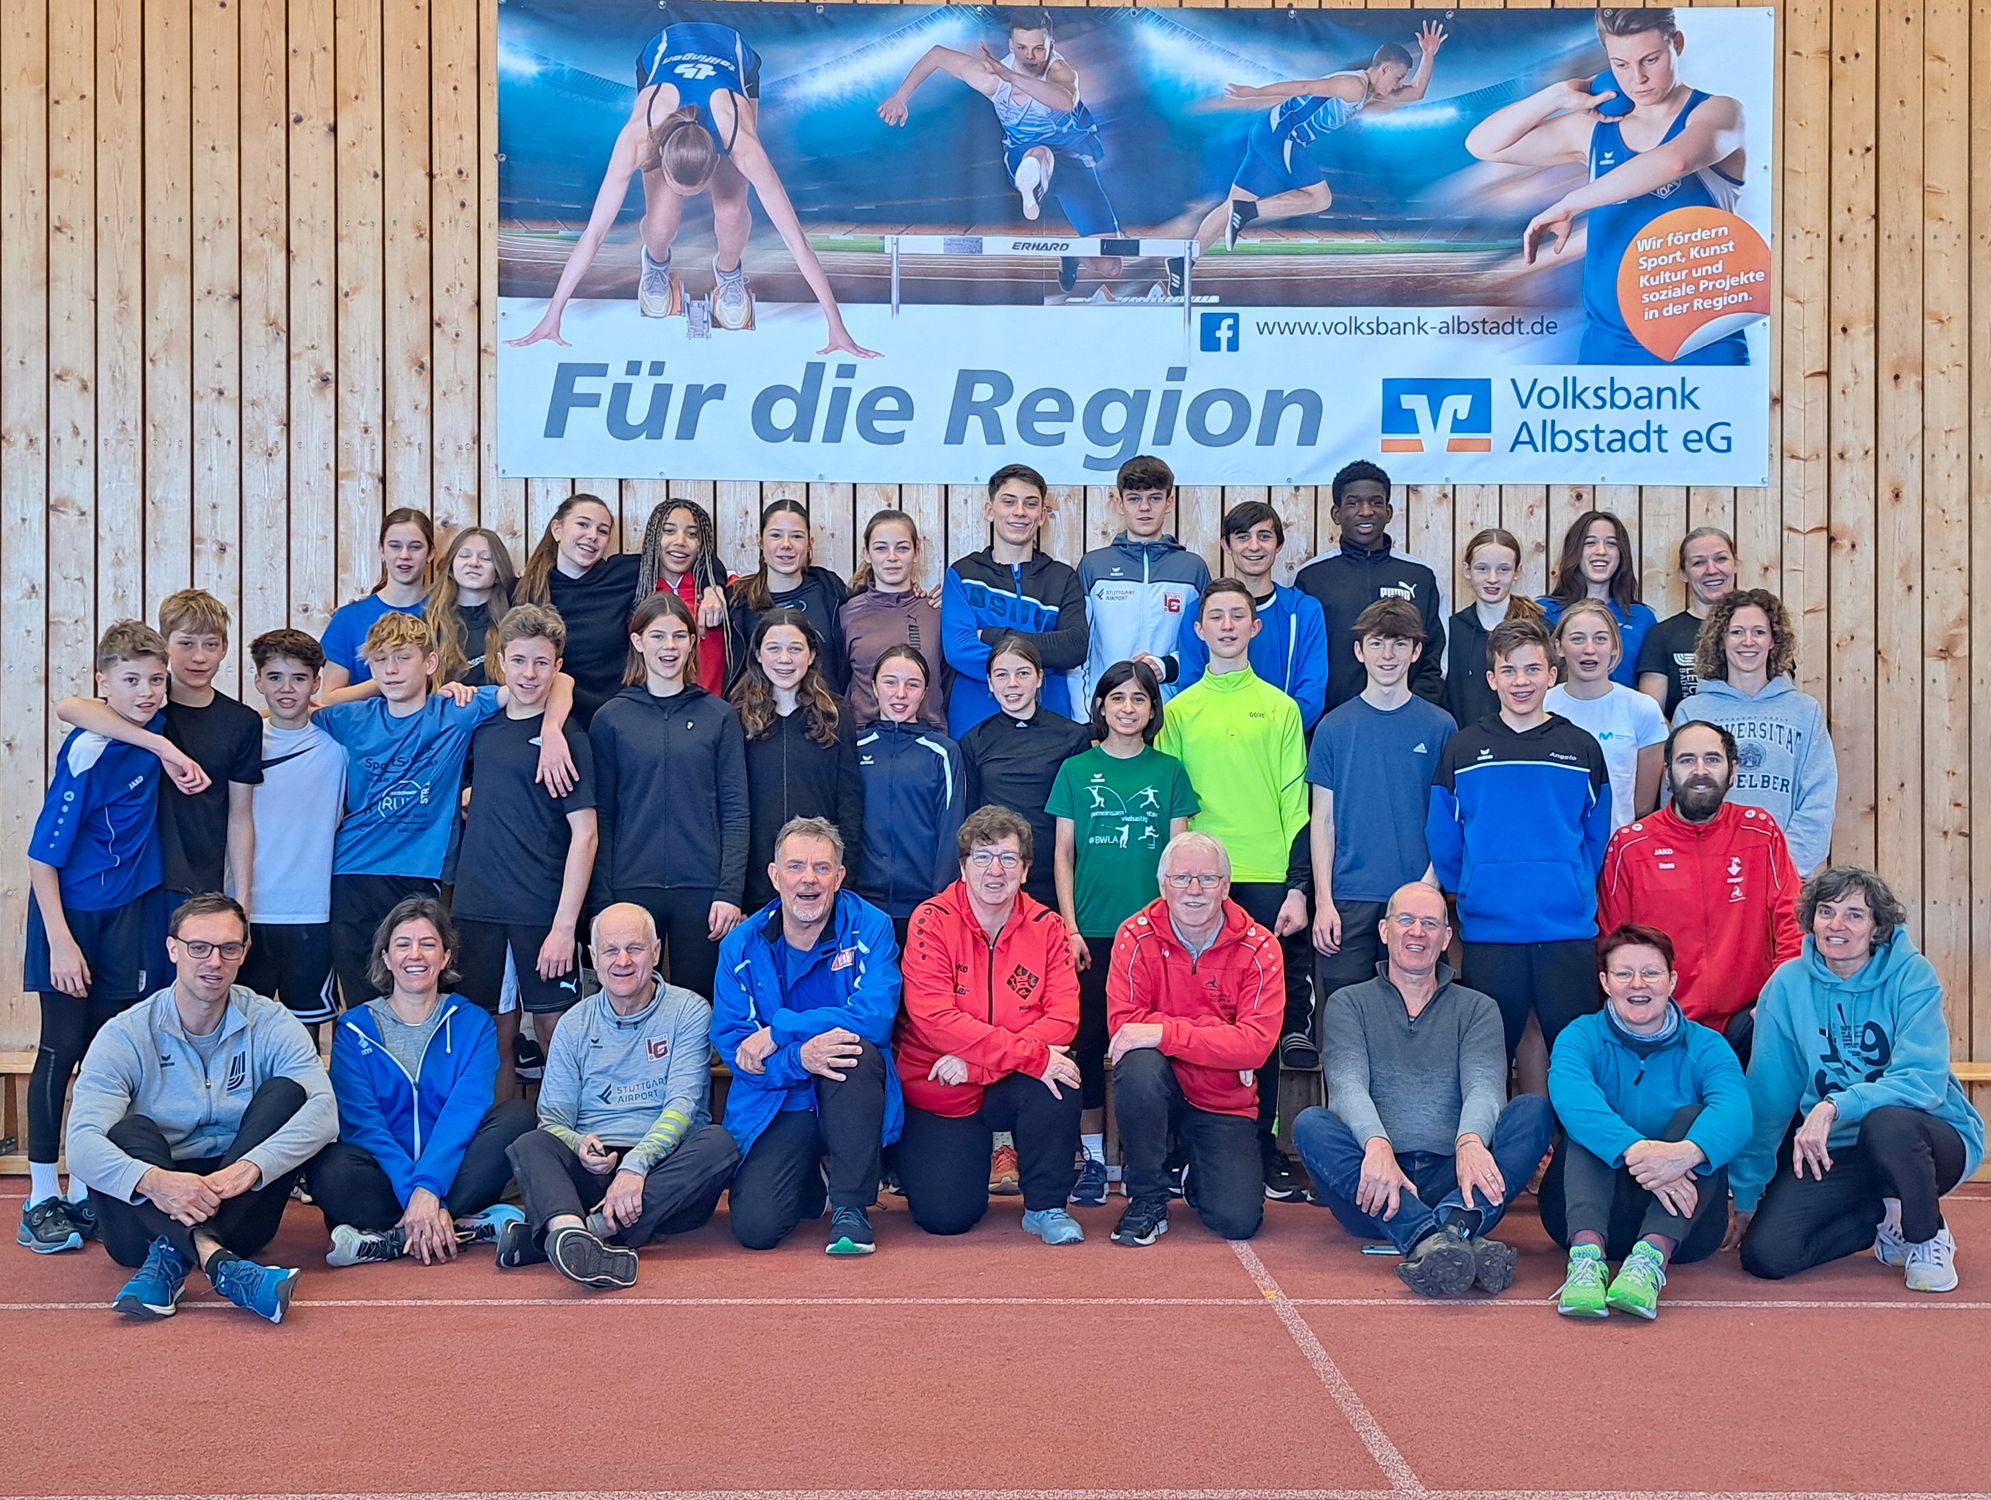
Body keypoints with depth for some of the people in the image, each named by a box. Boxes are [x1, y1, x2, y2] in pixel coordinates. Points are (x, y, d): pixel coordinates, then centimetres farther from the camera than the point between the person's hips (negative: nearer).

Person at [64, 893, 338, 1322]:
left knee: (286, 1093, -18)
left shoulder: (271, 1025, -1)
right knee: (129, 1131, -28)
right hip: (149, 1217, -1)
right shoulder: (126, 1036, -5)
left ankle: (173, 1258, -31)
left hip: (237, 1207, 1)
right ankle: (219, 1264, -51)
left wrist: (248, 1168, -37)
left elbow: (324, 1110, -18)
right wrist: (153, 1180, -42)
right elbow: (82, 1144, -19)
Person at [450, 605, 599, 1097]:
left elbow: (585, 834, -9)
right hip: (477, 908, 4)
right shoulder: (481, 728, 10)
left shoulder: (566, 737, -4)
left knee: (554, 1030, -1)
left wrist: (565, 925, -16)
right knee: (495, 1037, 9)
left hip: (543, 913, -4)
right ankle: (499, 1132, 19)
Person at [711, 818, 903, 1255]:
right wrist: (799, 1058, -27)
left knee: (857, 1048, -35)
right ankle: (810, 1178, 19)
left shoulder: (869, 927, -7)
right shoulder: (741, 946, -1)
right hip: (778, 1106, 1)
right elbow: (730, 1044, -8)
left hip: (850, 1095, -1)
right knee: (755, 1228, -19)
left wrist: (777, 1032, -21)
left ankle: (851, 1206, -18)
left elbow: (876, 1015, -22)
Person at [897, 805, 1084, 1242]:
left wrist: (979, 1061, -26)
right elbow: (933, 1017, -24)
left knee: (1060, 1077, -30)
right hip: (938, 1094, -2)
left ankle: (1046, 1206, -9)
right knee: (946, 1216, -13)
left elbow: (1063, 1017, -12)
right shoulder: (932, 921, -13)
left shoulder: (1046, 927, -4)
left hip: (1008, 1088, 2)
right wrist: (1031, 1053, -31)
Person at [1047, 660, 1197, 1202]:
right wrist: (1070, 927, -2)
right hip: (1091, 932, 0)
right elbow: (1063, 854, 6)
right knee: (1088, 1039, 1)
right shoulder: (1076, 770, 7)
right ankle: (1093, 1157, 9)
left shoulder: (1169, 772, 7)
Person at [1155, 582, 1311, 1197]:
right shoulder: (1179, 711, 10)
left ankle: (1263, 1144, 10)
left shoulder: (1280, 708, 8)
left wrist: (1298, 888, -2)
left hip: (1269, 881, 0)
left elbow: (1296, 803, 5)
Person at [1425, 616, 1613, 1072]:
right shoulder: (1462, 750, 5)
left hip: (1569, 932, 0)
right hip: (1488, 933, 0)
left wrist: (1576, 894, 8)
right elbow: (1443, 841, 8)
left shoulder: (1582, 749, 7)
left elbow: (1597, 838, 12)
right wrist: (1469, 895, 7)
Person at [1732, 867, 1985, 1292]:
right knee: (1765, 1253, -16)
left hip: (1931, 1136, -3)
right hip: (1835, 1152, 3)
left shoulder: (1911, 974, -12)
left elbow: (1924, 1081, -24)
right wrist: (1746, 1193, 3)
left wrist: (1834, 1107, -37)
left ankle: (1929, 1238, -7)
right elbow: (1766, 1097, 0)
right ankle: (1887, 1217, 11)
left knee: (1885, 1123, -38)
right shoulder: (1788, 984, -5)